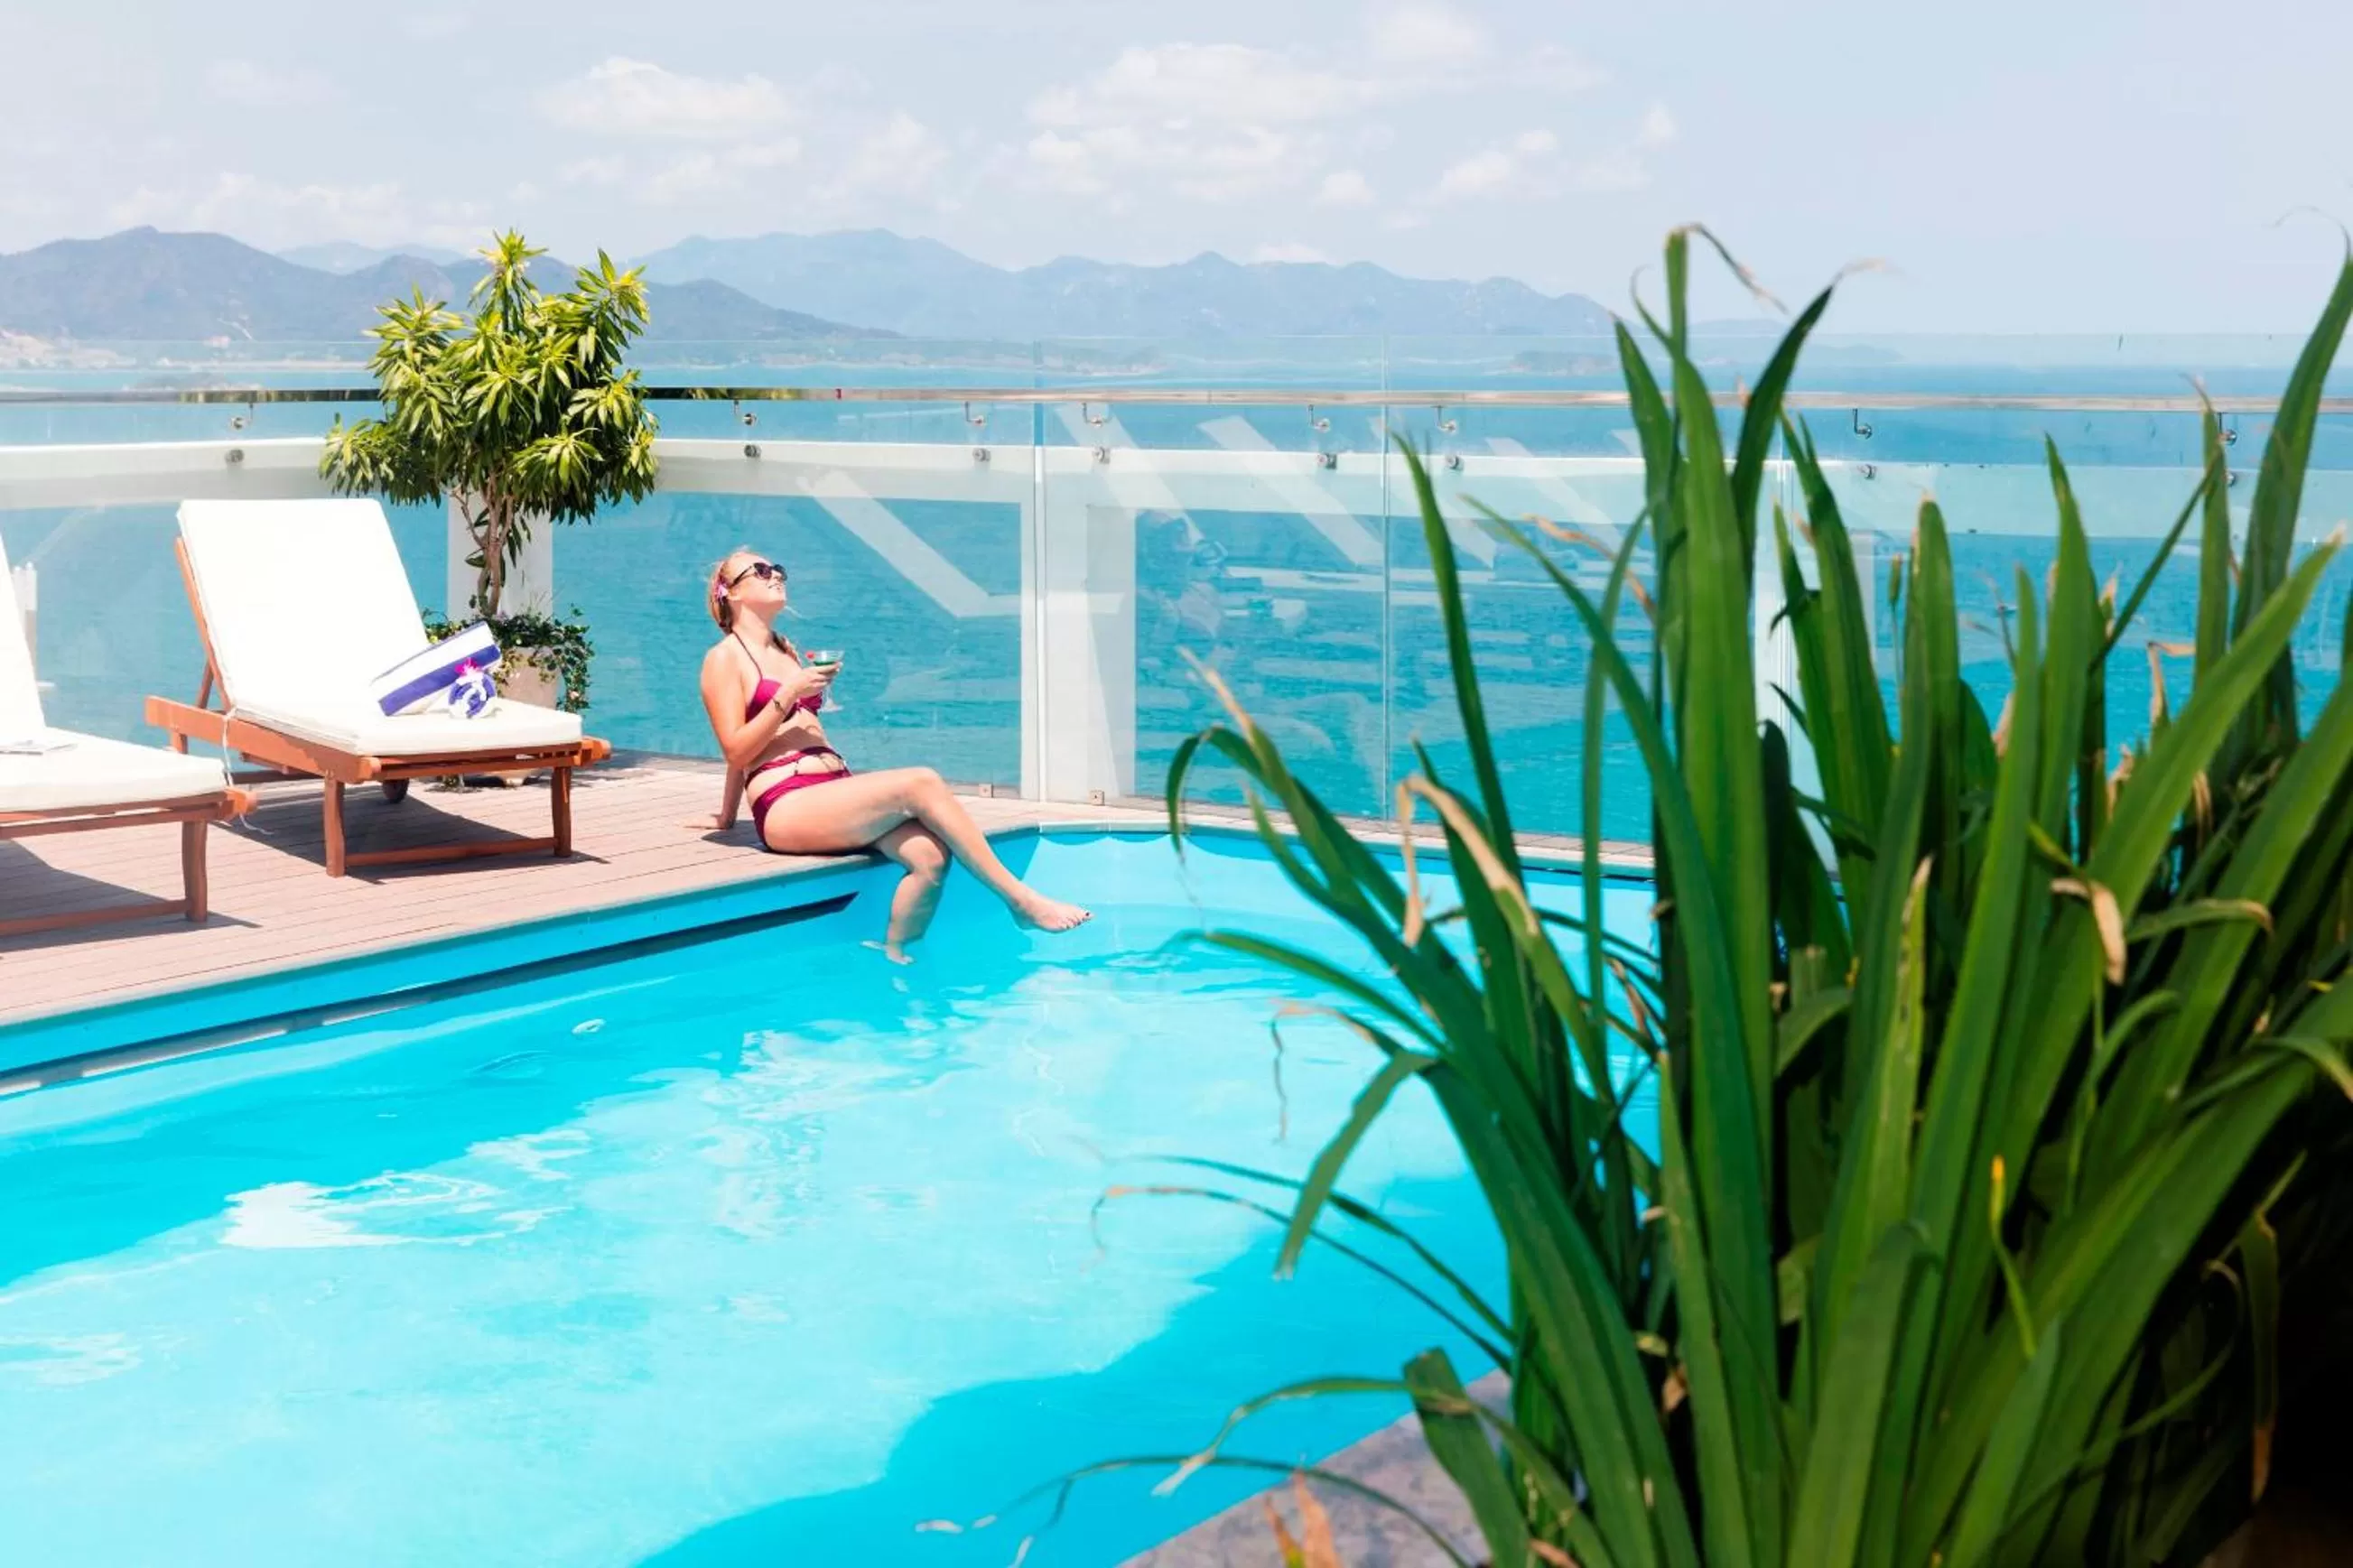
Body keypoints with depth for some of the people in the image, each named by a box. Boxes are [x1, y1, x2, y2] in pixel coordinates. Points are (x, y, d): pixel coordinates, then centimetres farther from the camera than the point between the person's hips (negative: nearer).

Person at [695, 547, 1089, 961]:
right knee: (921, 783, -26)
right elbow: (737, 751, -6)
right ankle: (1021, 900, -24)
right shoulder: (725, 658, 3)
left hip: (837, 787, 7)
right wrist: (788, 693, -13)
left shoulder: (785, 650, 25)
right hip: (786, 807, -7)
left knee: (929, 854, -22)